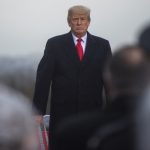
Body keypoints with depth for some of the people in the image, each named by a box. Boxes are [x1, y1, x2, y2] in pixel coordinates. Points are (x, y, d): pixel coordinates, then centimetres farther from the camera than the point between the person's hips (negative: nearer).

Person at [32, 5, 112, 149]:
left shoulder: (102, 45, 6)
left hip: (92, 114, 1)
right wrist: (38, 110, -7)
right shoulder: (54, 44, 2)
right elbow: (43, 77, -2)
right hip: (62, 113, -1)